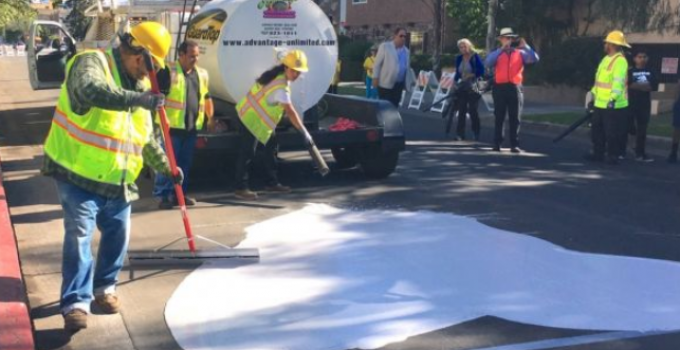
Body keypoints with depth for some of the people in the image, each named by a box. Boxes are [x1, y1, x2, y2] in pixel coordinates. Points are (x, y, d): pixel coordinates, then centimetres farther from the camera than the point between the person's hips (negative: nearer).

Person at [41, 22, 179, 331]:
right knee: (79, 236, -9)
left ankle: (104, 288, 30)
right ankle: (76, 303, -4)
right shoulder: (92, 63, -14)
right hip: (78, 175, -7)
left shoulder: (137, 84, 10)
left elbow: (147, 139, 18)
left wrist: (166, 167, 17)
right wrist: (139, 99, -44)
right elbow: (91, 91, -40)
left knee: (118, 234, 12)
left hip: (116, 180, 8)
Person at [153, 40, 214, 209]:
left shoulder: (202, 74, 15)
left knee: (185, 163, 11)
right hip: (172, 126, -6)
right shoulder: (168, 72, -6)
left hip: (192, 127, 6)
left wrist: (210, 117, 21)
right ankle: (163, 195, 2)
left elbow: (206, 97, 25)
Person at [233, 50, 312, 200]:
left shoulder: (277, 74, 1)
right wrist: (304, 132, -25)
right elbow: (290, 112, -29)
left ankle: (272, 183, 22)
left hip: (259, 118, 10)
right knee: (248, 153, -8)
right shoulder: (280, 87, -27)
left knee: (271, 147, 13)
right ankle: (241, 188, -3)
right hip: (252, 119, -10)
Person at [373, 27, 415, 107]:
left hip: (399, 85, 5)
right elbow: (377, 63, -2)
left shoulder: (406, 51, 14)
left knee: (394, 106, 5)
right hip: (386, 83, -5)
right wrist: (375, 78, -9)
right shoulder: (385, 46, 0)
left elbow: (407, 68, 18)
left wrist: (410, 82, 14)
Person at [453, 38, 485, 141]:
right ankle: (460, 134, 9)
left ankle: (476, 134, 10)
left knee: (473, 111, 1)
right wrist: (455, 80, -1)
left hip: (473, 87, -5)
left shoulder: (475, 57, -7)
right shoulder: (459, 58, 8)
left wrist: (472, 75, -18)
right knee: (461, 111, 5)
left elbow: (481, 71, -9)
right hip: (462, 87, 5)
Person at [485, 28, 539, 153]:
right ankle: (497, 143, 12)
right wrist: (502, 49, -15)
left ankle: (514, 144, 5)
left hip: (515, 87, 0)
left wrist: (525, 46, -12)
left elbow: (534, 59, -4)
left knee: (515, 118, 2)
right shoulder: (497, 53, 8)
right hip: (500, 87, 0)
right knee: (499, 117, 6)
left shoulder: (520, 53, 10)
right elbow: (488, 63, -14)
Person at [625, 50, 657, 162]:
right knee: (627, 127, -4)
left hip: (645, 104, 4)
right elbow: (627, 85, -15)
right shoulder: (630, 72, 0)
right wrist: (645, 86, -10)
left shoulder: (650, 72, 12)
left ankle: (640, 153, 11)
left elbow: (655, 86, 2)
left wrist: (636, 85, -11)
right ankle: (621, 151, 4)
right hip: (630, 103, -4)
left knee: (642, 129, 6)